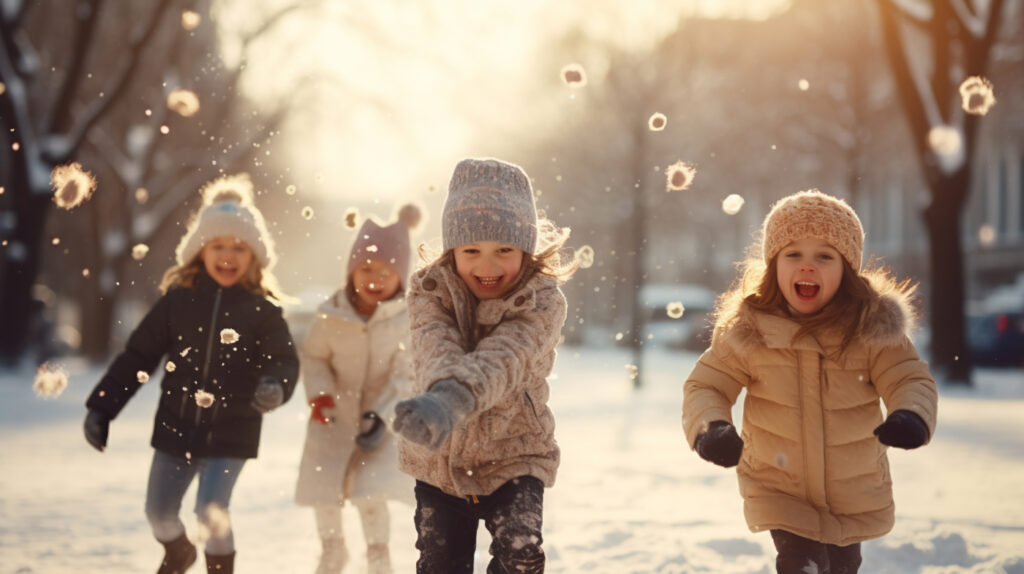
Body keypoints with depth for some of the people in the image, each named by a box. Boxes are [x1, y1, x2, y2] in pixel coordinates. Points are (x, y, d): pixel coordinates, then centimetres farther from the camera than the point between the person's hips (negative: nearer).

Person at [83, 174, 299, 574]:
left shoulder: (262, 309, -6)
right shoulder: (178, 299, -3)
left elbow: (284, 359, -9)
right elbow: (138, 355, 2)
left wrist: (276, 385, -32)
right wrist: (101, 407, 1)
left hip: (231, 433, -3)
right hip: (176, 425, 3)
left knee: (211, 510, -13)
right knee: (159, 509, 12)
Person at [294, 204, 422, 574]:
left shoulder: (408, 320, -17)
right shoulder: (330, 314, -14)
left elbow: (407, 378, -15)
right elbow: (313, 356, 1)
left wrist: (382, 416, -25)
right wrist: (318, 393, -16)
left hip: (383, 421, -2)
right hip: (334, 418, 2)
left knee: (370, 492, -14)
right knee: (323, 489, 6)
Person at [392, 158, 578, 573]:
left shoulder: (543, 303, -18)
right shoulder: (429, 293, -11)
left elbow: (501, 360, -37)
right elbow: (437, 353, -31)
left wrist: (452, 399, -58)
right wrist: (439, 398, -55)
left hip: (513, 458, -2)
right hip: (439, 461, 2)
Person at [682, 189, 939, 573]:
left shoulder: (873, 328, -16)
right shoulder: (748, 330, -16)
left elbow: (911, 379, -16)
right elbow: (706, 385, -11)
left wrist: (911, 417, -40)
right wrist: (710, 429, -32)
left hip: (855, 494, 2)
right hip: (779, 490, -2)